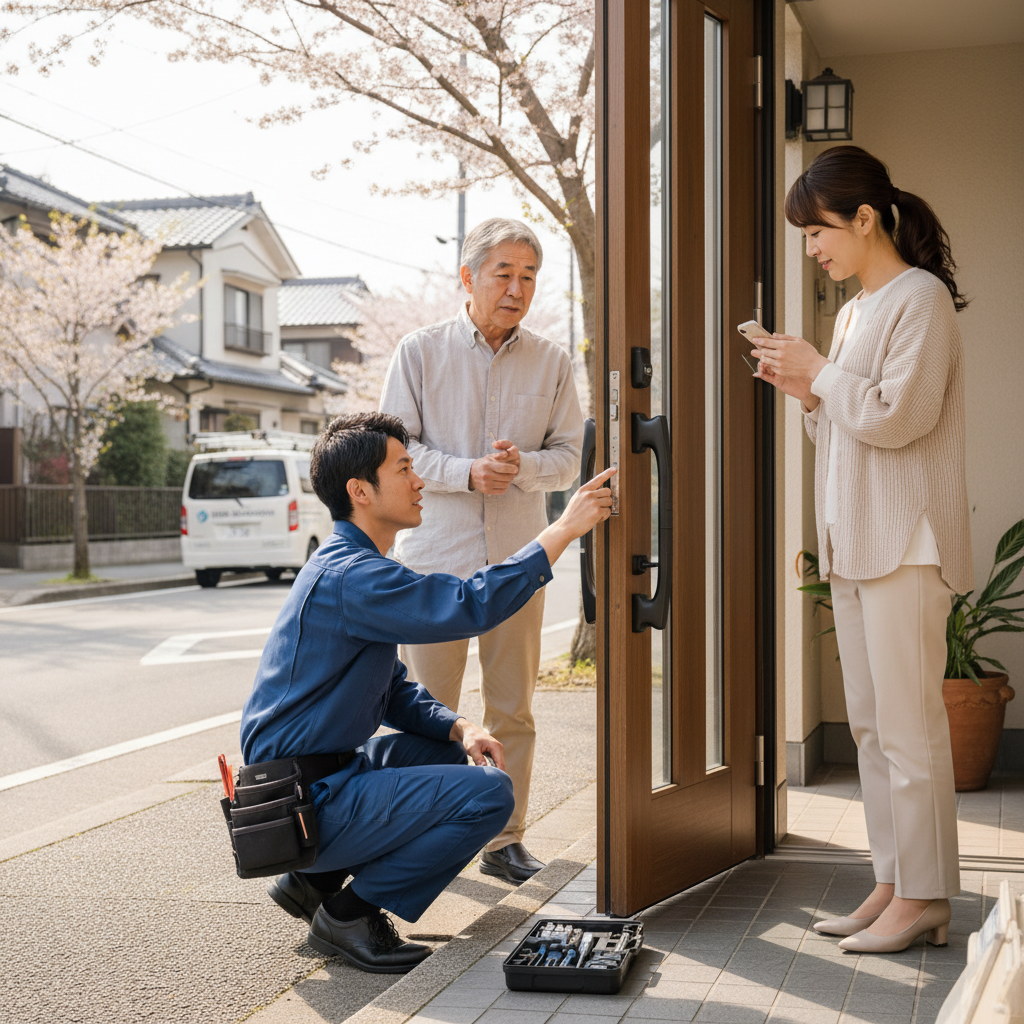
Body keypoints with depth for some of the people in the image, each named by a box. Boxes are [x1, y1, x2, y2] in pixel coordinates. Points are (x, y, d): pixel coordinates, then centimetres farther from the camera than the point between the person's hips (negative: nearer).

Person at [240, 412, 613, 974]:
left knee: (452, 752, 25)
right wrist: (563, 529, -24)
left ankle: (315, 878, 17)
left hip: (323, 771, 10)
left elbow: (394, 692, 17)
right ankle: (350, 913, -4)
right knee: (488, 794, -16)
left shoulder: (353, 565, 14)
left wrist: (458, 728, -1)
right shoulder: (349, 576, -20)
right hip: (307, 803, -10)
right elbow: (468, 606, -30)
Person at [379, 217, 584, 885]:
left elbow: (569, 456, 7)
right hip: (435, 554, -2)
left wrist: (523, 466, -15)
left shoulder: (552, 363, 7)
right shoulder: (421, 352, 1)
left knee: (513, 711, 7)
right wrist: (468, 472, -17)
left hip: (516, 556, 2)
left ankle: (506, 839, 17)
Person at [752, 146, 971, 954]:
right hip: (853, 544, 9)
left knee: (909, 725, -7)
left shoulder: (920, 297, -8)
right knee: (872, 724, 10)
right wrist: (806, 393, 8)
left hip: (906, 545, -9)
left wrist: (819, 372, -7)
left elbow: (897, 415, -18)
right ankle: (893, 885, 17)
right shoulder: (854, 311, 19)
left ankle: (924, 898, -1)